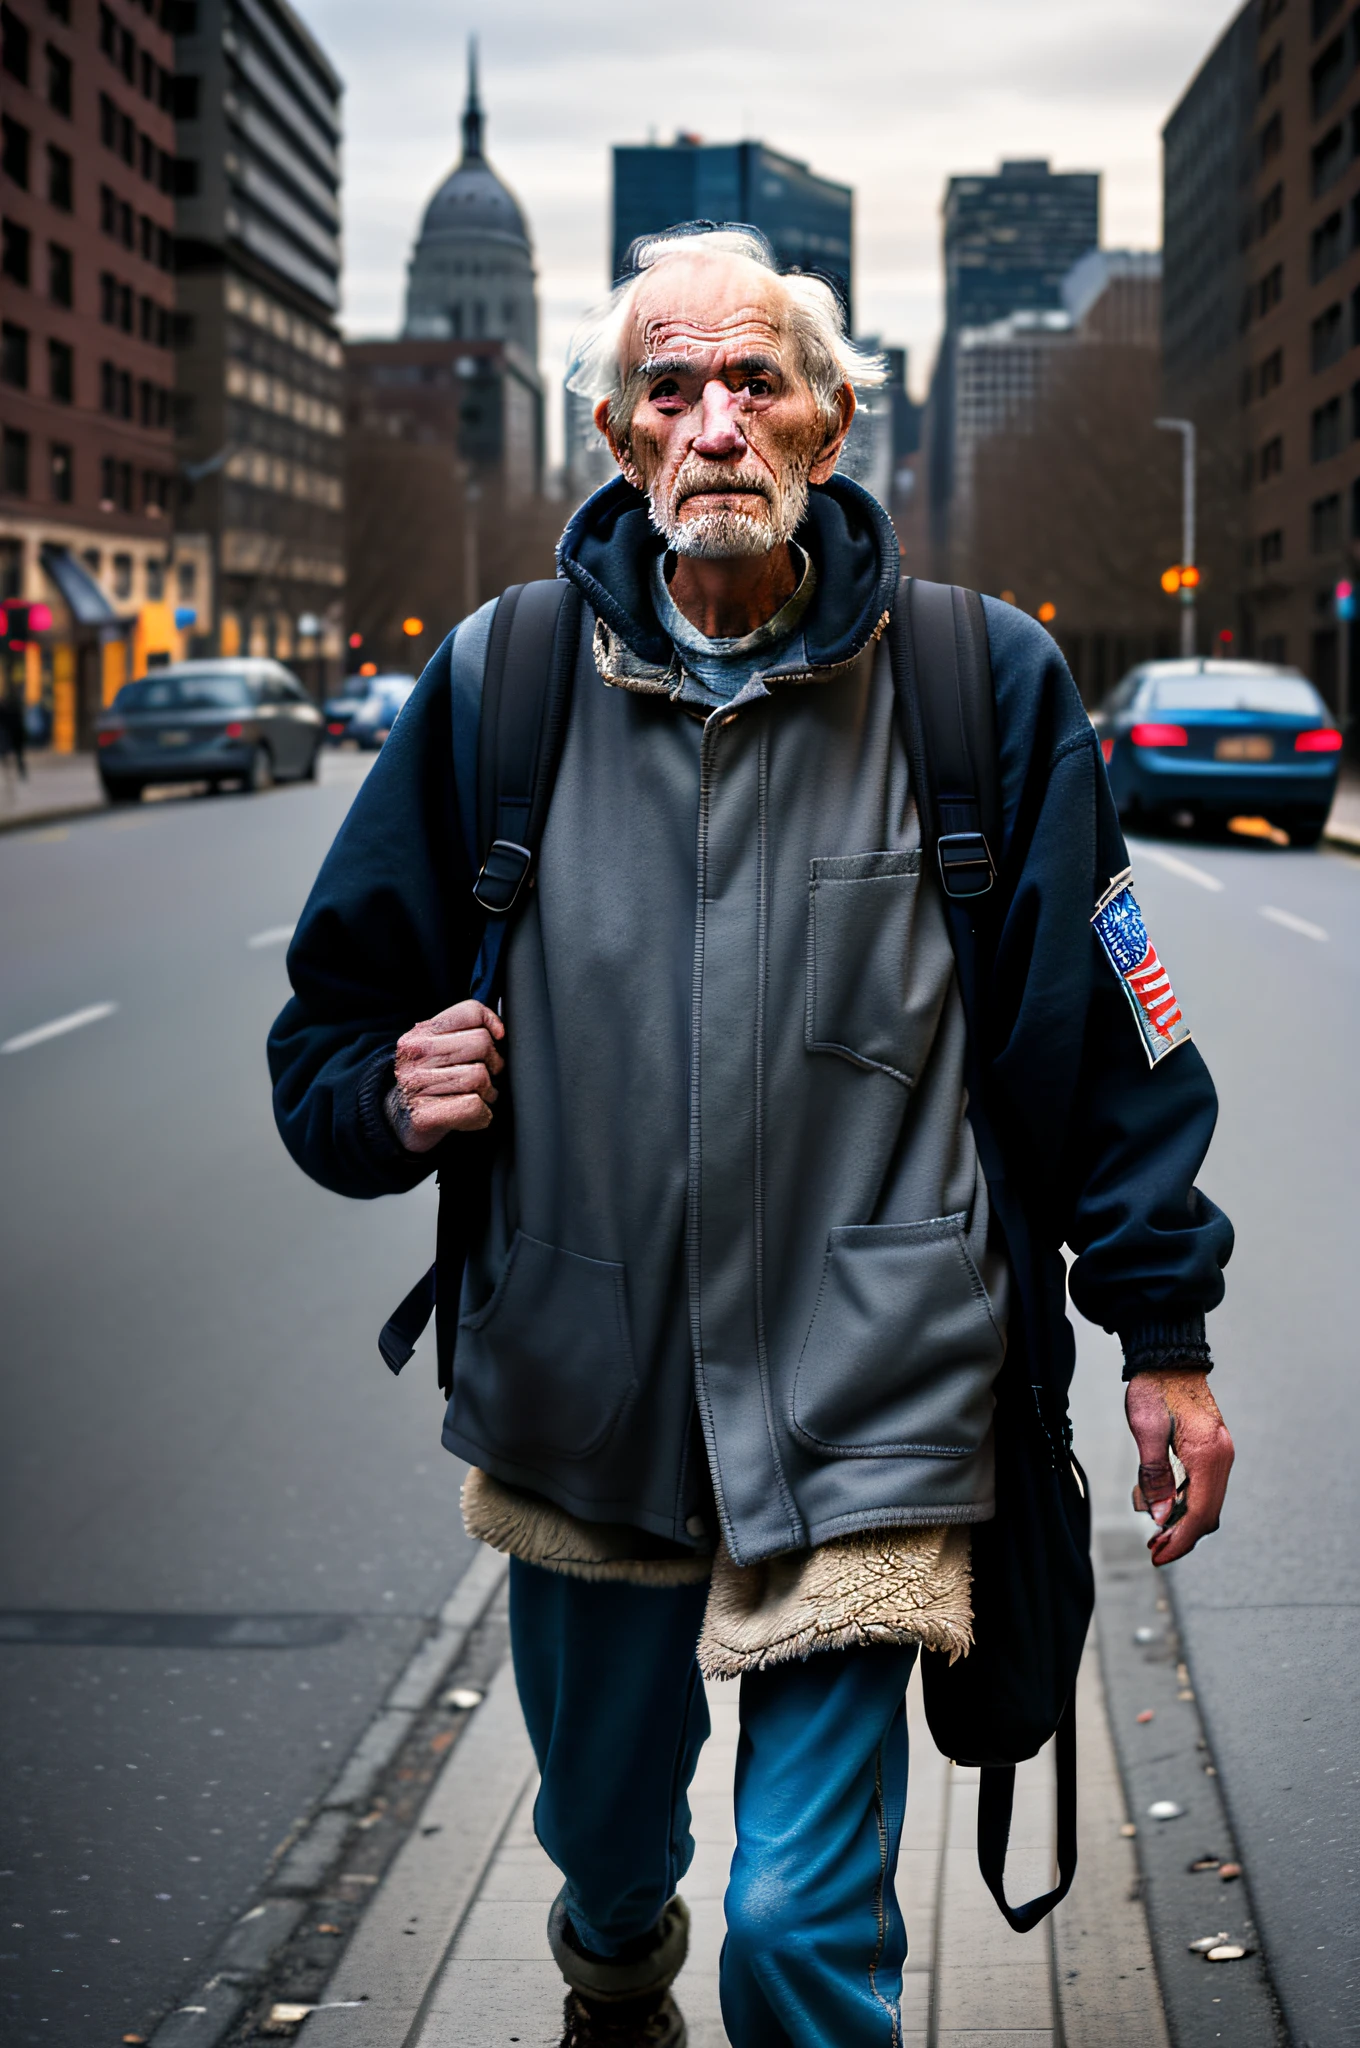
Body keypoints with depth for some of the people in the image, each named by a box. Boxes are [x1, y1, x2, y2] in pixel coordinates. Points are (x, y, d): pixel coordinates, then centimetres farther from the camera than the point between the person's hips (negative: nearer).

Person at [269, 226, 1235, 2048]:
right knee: (602, 1834, 23)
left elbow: (1101, 1026, 2)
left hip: (866, 1402, -3)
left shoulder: (980, 682, -4)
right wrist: (390, 1097, -12)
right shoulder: (501, 680, -1)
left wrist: (1163, 1332, 3)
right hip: (579, 1399, 3)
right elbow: (338, 1011, 10)